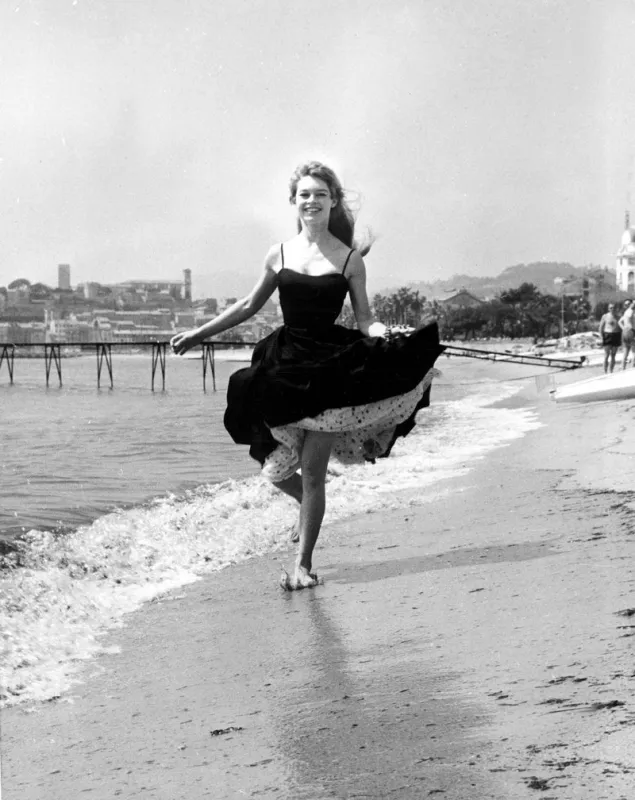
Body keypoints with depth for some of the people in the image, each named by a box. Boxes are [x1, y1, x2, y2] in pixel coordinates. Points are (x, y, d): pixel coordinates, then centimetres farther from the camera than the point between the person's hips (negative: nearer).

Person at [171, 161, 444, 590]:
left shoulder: (349, 259, 0)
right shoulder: (279, 254, 6)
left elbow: (365, 319, 2)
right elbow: (249, 306, 17)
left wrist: (392, 340, -19)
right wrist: (198, 333, 19)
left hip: (329, 369, -3)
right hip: (284, 367, 3)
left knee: (313, 471, -5)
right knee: (276, 470, 4)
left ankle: (303, 564, 7)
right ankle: (310, 506, 38)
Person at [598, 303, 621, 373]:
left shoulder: (617, 317, 10)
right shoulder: (605, 316, 0)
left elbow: (620, 328, 15)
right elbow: (601, 327, 0)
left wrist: (621, 338, 7)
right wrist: (602, 337, -9)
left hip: (616, 337, 4)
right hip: (608, 336, -4)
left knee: (613, 356, 4)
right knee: (607, 355, -8)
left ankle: (610, 372, 8)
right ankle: (605, 372, -5)